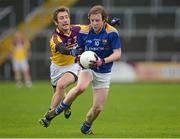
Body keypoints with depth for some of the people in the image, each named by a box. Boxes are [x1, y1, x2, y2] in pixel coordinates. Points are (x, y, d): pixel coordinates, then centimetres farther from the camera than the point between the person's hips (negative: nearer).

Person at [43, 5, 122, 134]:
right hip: (87, 67, 0)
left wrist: (103, 61, -32)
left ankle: (86, 127, 30)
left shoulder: (112, 33, -16)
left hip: (104, 72, 0)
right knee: (80, 87, -35)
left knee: (98, 108, -1)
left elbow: (117, 54, -16)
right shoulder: (84, 32, -8)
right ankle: (59, 109, -14)